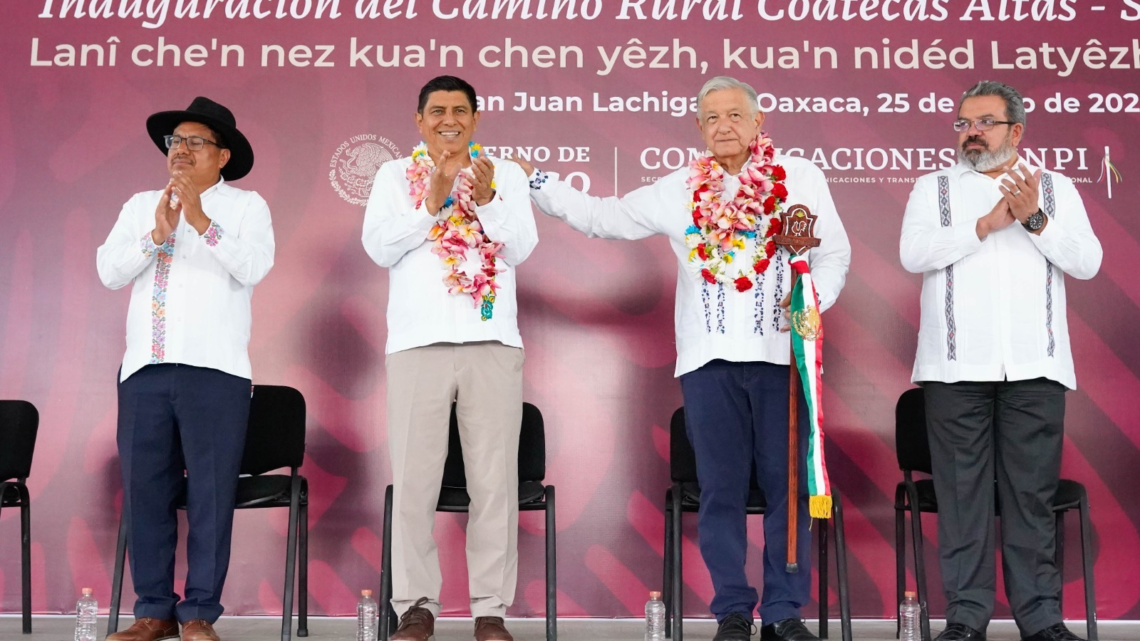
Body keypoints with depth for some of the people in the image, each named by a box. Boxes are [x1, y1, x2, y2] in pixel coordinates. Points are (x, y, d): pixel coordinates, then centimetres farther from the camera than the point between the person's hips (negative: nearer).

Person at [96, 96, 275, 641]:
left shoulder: (246, 206, 8)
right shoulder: (139, 205, 18)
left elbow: (254, 267, -9)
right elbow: (109, 271, 7)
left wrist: (201, 222, -18)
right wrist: (156, 235, -8)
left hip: (214, 369, -4)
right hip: (144, 368, 4)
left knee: (211, 494, -4)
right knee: (144, 491, 3)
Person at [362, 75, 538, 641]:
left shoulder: (507, 176, 13)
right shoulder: (395, 176, 11)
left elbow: (523, 246, 0)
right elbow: (379, 247, -2)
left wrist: (485, 200, -15)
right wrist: (432, 203, -13)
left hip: (493, 341, 1)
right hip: (418, 342, -1)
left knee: (495, 479, 1)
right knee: (414, 479, -1)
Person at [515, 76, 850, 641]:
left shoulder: (801, 178, 9)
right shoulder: (678, 190, 12)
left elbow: (834, 252, 9)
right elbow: (601, 217, 16)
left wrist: (815, 296, -10)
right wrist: (534, 182, 11)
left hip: (782, 353, -1)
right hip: (709, 358, 1)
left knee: (788, 482, 1)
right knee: (721, 486, 3)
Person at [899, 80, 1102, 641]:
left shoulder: (1056, 188, 14)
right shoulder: (934, 188, 12)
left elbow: (1087, 262, 2)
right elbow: (913, 254, -5)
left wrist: (1036, 219, -11)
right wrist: (988, 224, -11)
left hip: (1034, 364, 0)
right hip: (957, 364, 0)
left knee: (1032, 490, 1)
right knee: (961, 489, -1)